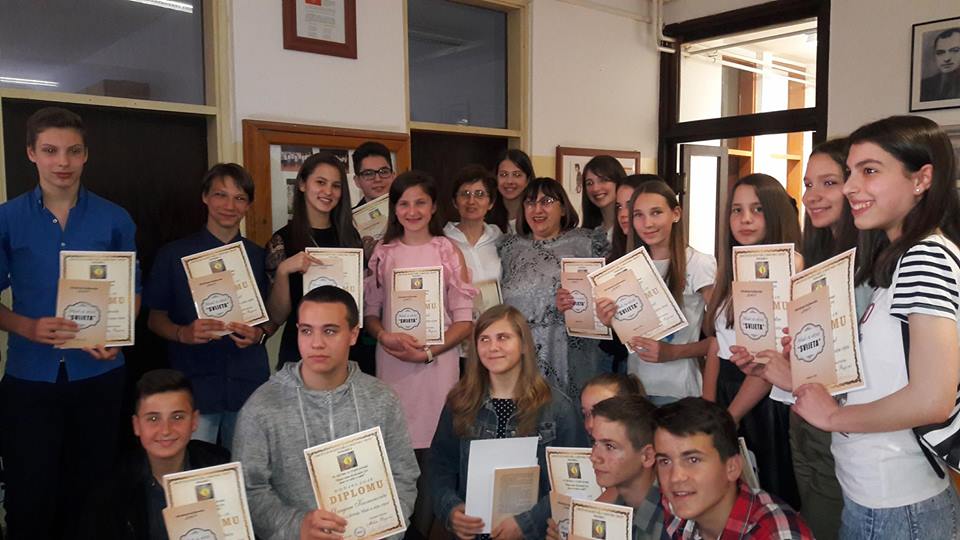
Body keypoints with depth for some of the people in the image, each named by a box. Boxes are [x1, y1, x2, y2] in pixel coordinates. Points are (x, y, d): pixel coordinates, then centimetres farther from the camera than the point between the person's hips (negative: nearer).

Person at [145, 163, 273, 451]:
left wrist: (259, 334, -9)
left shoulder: (260, 257, 9)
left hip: (248, 384, 2)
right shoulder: (173, 254, 4)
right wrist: (183, 333, -15)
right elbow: (155, 318, 6)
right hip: (194, 385, -1)